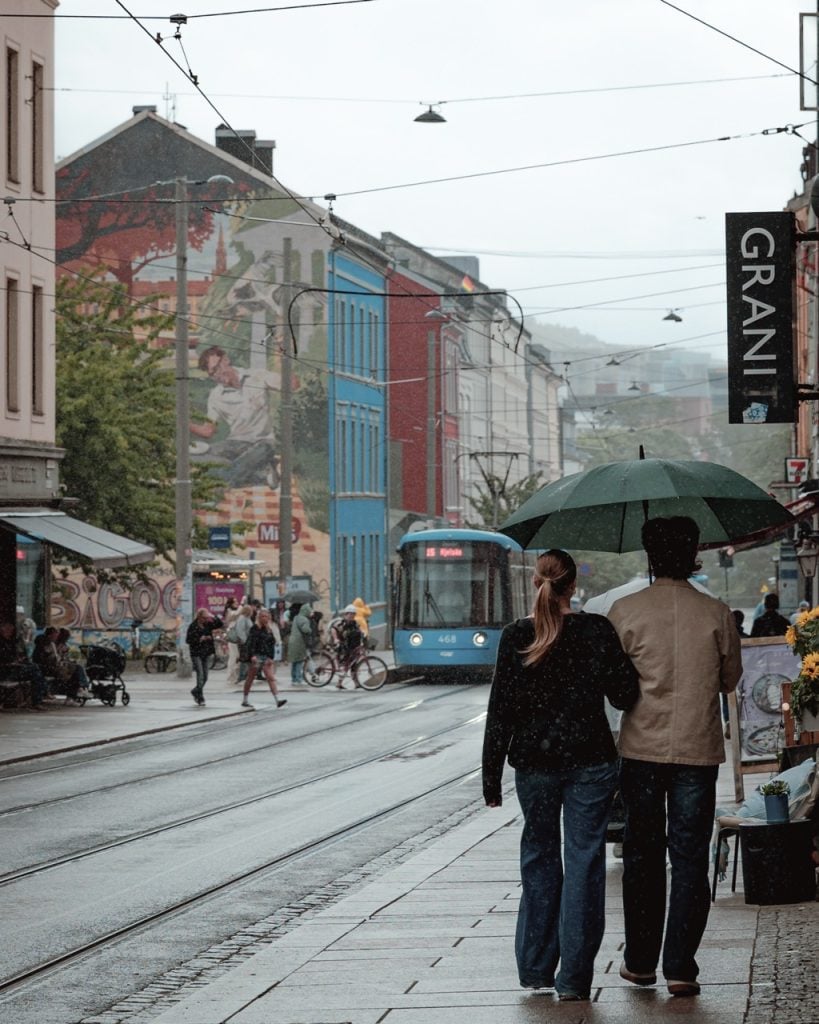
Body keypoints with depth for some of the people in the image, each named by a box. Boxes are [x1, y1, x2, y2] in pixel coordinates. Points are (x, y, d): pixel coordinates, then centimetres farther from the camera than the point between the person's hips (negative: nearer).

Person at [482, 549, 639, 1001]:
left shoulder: (515, 637, -4)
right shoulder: (597, 630, -7)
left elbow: (500, 710, -3)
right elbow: (624, 695, -8)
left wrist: (492, 776, 2)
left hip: (534, 762, 1)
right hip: (589, 761, -1)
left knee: (539, 857, 16)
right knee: (584, 860, 3)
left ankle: (536, 967, 17)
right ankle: (574, 977, 1)